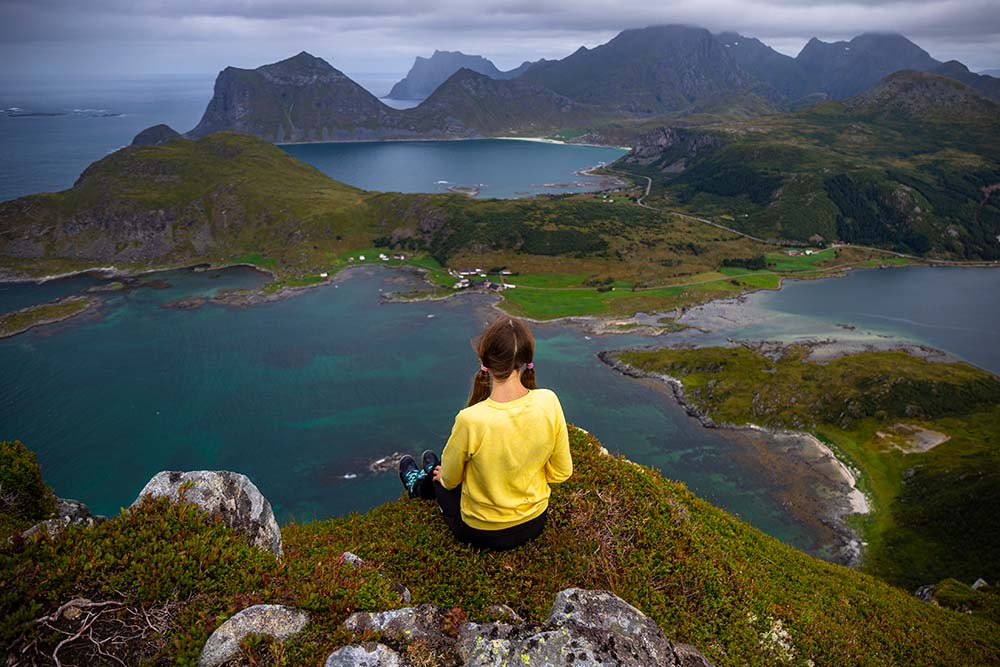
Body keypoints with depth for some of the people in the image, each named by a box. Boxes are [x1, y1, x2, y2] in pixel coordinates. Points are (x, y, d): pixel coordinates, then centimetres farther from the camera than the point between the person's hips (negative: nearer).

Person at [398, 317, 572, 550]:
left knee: (441, 480, 28)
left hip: (482, 533, -4)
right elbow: (562, 472, -9)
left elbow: (450, 479, -13)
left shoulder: (470, 420, -32)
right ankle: (424, 485, 61)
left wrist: (444, 476, 11)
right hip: (535, 522, 4)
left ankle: (420, 485, 62)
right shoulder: (549, 402, -22)